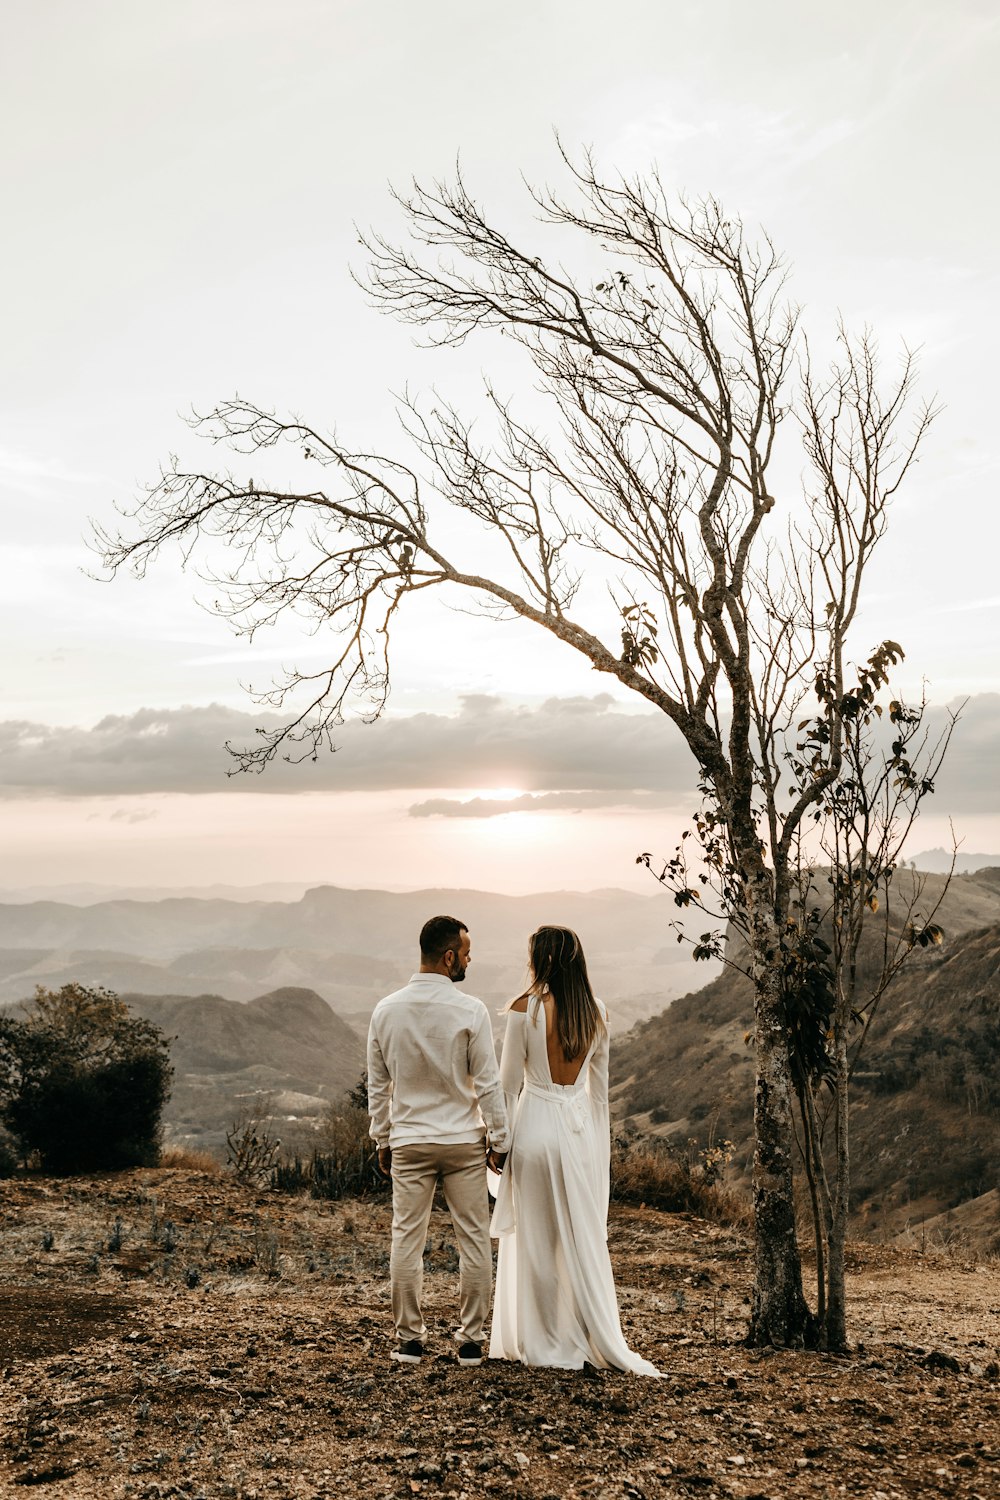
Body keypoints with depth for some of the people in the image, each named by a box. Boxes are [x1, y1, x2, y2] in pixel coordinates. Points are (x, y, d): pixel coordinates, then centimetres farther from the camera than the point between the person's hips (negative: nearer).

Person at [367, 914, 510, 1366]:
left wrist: (382, 1140, 15)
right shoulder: (470, 1011, -12)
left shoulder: (386, 1010, -2)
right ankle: (470, 1338, 15)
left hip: (408, 1142, 3)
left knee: (407, 1238, 10)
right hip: (463, 1142, -2)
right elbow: (488, 1083, -9)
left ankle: (409, 1338, 17)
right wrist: (500, 1141, 0)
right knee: (473, 1239, 9)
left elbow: (377, 1085, 5)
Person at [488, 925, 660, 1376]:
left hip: (535, 1125, -4)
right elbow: (600, 1088, 9)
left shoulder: (524, 1010, -12)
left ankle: (545, 1344, 16)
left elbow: (508, 1084, -8)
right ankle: (600, 1340, 18)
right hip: (581, 1127, 4)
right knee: (585, 1237, 12)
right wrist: (601, 1147, 17)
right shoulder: (596, 1013, 2)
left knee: (536, 1238, 7)